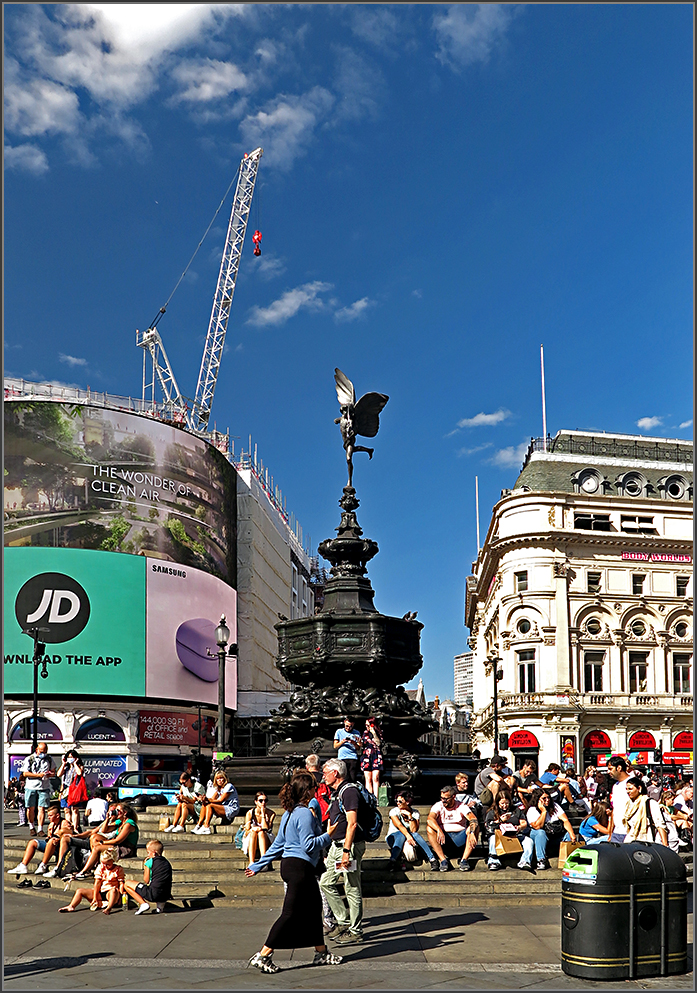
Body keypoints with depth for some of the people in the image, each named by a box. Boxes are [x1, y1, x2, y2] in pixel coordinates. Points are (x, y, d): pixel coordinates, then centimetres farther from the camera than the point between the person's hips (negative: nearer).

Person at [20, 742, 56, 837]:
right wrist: (38, 775, -14)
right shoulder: (29, 759, 2)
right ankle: (32, 827, 23)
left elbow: (53, 771, 18)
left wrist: (50, 774, -6)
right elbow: (25, 773, -5)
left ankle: (40, 829, -5)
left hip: (44, 787, 1)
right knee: (31, 808, 4)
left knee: (41, 808, -6)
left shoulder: (49, 759, 11)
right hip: (31, 787, -1)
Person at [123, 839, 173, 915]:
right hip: (166, 896, 7)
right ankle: (160, 904, 15)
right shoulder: (167, 862, 14)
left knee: (127, 884, 7)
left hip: (154, 894, -7)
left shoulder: (150, 862, -4)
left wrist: (145, 867, 11)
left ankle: (143, 904, -4)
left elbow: (146, 881, -1)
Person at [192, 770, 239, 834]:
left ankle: (206, 828, -31)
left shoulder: (228, 786, -10)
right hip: (223, 808, 8)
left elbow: (220, 801, -17)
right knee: (204, 804, -6)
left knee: (210, 805, -25)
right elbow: (212, 799, 1)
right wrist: (205, 799, -20)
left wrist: (208, 800, -25)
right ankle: (199, 825, -14)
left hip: (231, 810, -8)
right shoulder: (218, 788, 15)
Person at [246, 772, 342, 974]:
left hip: (290, 865, 10)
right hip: (300, 868, -10)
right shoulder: (305, 814, -16)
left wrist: (258, 865, 20)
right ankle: (263, 955, -4)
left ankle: (321, 953, 27)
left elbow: (277, 844, 16)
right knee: (291, 914, -6)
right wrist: (328, 835, -10)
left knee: (313, 908, 18)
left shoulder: (289, 813, 13)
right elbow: (309, 845, -21)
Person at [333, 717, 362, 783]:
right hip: (342, 758, 0)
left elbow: (358, 748, 8)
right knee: (346, 779, -8)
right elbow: (335, 746, 10)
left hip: (353, 758, 0)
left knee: (353, 779, -7)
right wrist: (342, 742, -8)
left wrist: (354, 744, -13)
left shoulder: (356, 733, 10)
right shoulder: (339, 732, 11)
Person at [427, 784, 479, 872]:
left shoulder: (462, 806, 2)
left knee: (475, 827, -24)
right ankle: (443, 860, -31)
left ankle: (464, 860, -27)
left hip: (460, 837, 0)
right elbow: (430, 819, -19)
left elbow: (473, 819, -16)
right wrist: (439, 831, -38)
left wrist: (471, 832, -37)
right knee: (429, 828, -26)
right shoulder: (438, 806, 2)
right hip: (444, 838, 0)